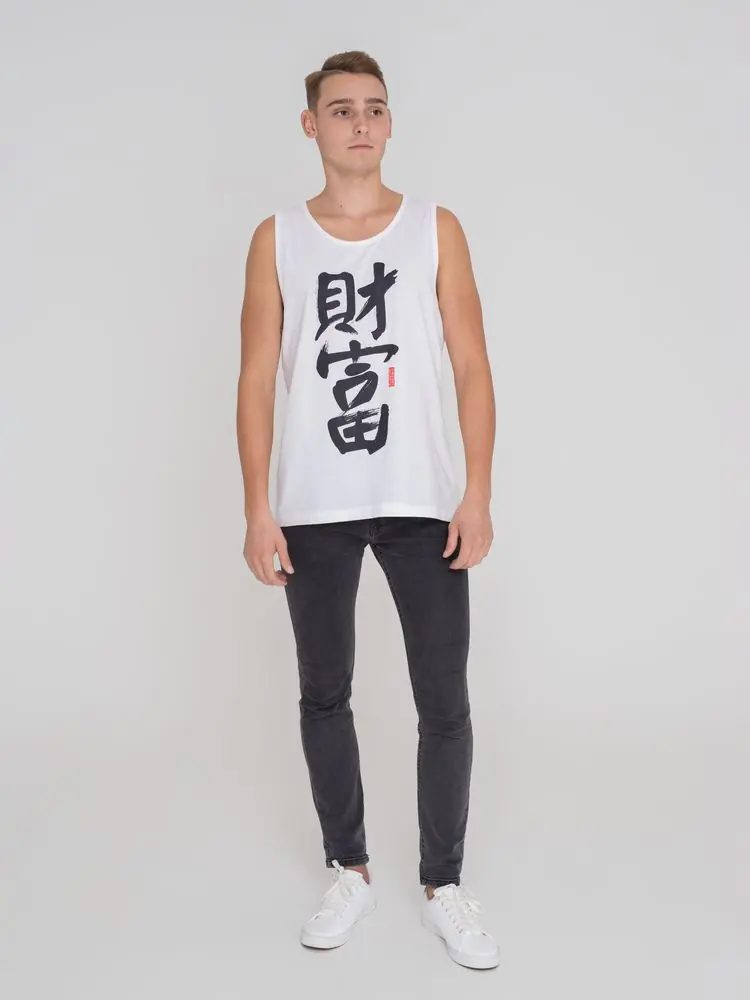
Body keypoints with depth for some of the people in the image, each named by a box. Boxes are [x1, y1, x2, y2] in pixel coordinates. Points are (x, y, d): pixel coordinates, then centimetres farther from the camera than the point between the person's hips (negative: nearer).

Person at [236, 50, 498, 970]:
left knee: (444, 701, 1)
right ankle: (349, 871, 28)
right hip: (313, 508, 1)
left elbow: (472, 368, 2)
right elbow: (256, 377, 2)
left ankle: (443, 885, 18)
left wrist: (478, 492, -7)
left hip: (421, 503, -1)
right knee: (323, 694, 11)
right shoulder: (277, 239, 5)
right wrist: (257, 508, -4)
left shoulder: (436, 229, 4)